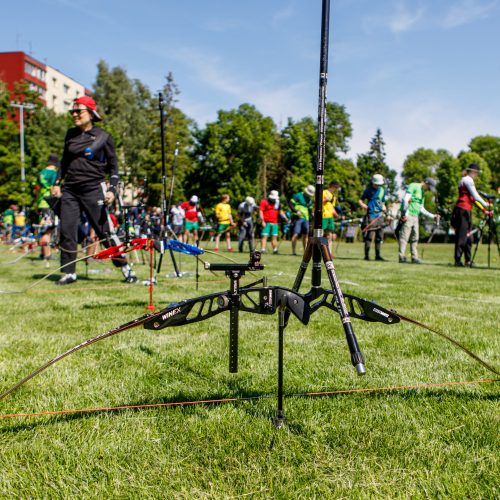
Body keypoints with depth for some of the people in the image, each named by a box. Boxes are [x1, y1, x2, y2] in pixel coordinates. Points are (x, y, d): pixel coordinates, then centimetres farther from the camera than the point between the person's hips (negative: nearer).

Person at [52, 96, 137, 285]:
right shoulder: (71, 134, 12)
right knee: (66, 231, -1)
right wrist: (57, 183, 14)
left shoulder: (103, 137, -1)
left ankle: (125, 267, 7)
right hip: (69, 190, 5)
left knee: (104, 230, -4)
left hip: (93, 189, -4)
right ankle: (69, 272, 9)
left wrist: (112, 189, -9)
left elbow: (113, 165, 2)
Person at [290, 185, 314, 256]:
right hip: (298, 217, -7)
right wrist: (296, 211, -18)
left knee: (305, 235, 5)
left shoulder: (309, 200, 20)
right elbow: (291, 203, -6)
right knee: (296, 234, -11)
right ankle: (293, 251, -9)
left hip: (306, 218, 7)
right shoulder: (298, 196, -2)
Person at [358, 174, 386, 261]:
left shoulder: (383, 190, 15)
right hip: (371, 215, -6)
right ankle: (366, 255, -7)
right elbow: (360, 200, 4)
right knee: (369, 236, -11)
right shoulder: (368, 190, 0)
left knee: (379, 236, 8)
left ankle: (377, 255, 16)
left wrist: (383, 207, 5)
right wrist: (364, 205, -16)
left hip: (380, 215, 6)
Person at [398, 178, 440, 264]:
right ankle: (401, 256, -10)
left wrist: (432, 216, 19)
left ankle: (414, 257, 11)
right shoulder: (413, 186, -3)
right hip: (408, 215, -9)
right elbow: (405, 199, -14)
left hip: (415, 217, 9)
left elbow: (421, 208, 25)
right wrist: (405, 213, -18)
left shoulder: (422, 193, 23)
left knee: (415, 238, 8)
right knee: (404, 236, -10)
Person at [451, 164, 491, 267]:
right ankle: (457, 260, -8)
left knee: (468, 236, 11)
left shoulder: (466, 180, 23)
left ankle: (468, 260, 13)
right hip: (463, 209, -10)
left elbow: (472, 198, 22)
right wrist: (486, 204, -7)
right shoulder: (468, 180, -7)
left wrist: (484, 210, 18)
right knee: (462, 236, -9)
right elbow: (475, 195, -14)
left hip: (466, 211, 10)